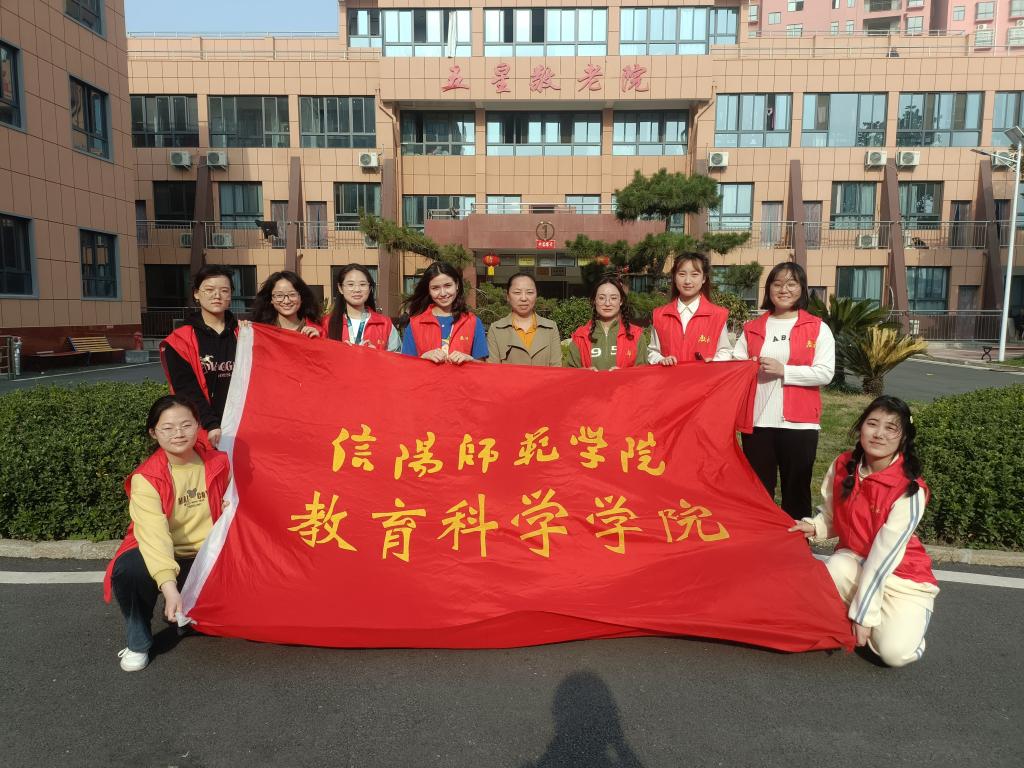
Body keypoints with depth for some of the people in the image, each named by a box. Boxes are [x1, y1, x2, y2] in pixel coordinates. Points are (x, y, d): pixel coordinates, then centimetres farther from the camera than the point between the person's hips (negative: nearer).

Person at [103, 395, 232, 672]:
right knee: (127, 569, -34)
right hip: (162, 558, -3)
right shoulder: (145, 478, -17)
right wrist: (169, 586, -44)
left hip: (208, 559, 4)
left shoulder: (219, 463, -5)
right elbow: (153, 533, -32)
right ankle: (138, 643, -6)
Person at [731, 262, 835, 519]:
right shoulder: (752, 328, 12)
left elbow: (825, 373, -8)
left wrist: (783, 370, -16)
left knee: (796, 490, 7)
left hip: (798, 422, -2)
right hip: (756, 421, 3)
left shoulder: (818, 328, 3)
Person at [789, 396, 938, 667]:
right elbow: (831, 517, 7)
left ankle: (909, 622, 11)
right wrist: (813, 526, -16)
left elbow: (884, 556, -24)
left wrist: (863, 614, -23)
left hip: (902, 575, -4)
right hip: (854, 560, 4)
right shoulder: (842, 467, -10)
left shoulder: (910, 491, -23)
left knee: (895, 652, -24)